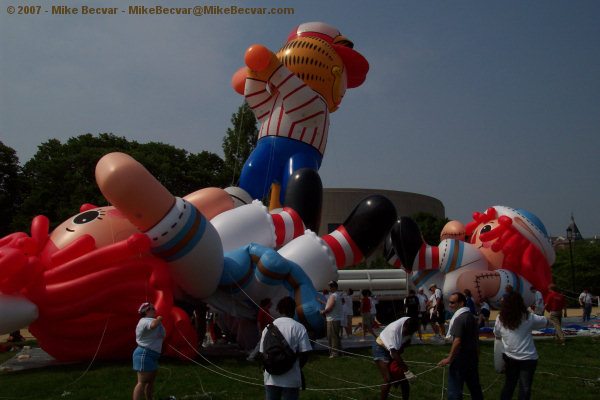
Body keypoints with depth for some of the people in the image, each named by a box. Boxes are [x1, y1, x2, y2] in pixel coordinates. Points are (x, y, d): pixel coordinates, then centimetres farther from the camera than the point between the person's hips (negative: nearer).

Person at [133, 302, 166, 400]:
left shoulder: (149, 320, 17)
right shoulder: (145, 321, -14)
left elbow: (162, 334, 21)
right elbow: (153, 325, -38)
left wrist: (161, 336, 1)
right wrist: (158, 319, -20)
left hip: (152, 355, 11)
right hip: (144, 354, -11)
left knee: (151, 380, 19)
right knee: (142, 382, -12)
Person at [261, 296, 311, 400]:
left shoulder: (268, 328, 3)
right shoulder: (299, 328, -7)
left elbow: (262, 352, 5)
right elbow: (304, 354, -10)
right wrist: (298, 367, 7)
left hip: (271, 379, 3)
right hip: (291, 379, -3)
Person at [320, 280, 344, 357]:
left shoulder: (333, 296, -15)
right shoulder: (338, 295, 16)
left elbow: (330, 308, -21)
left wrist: (323, 312, -5)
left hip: (332, 320, -10)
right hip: (337, 319, 10)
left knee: (332, 337, -5)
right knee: (336, 336, 18)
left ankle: (334, 353, -3)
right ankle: (338, 350, 25)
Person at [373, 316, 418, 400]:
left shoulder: (410, 325, -17)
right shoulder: (394, 330, -37)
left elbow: (408, 340, 2)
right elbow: (394, 354, -39)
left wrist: (402, 348, -18)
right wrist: (407, 370, -39)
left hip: (395, 348, 7)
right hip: (381, 348, -7)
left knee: (403, 377, 0)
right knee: (388, 380, -16)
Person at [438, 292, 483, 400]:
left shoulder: (459, 319, -18)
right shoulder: (472, 317, 9)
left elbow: (458, 341, -23)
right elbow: (476, 338, 16)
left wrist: (449, 358, -19)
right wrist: (477, 354, 25)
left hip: (460, 358, -9)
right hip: (473, 357, 9)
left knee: (454, 389, -3)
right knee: (474, 386, 19)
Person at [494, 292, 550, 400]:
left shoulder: (500, 319, -4)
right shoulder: (528, 318, -11)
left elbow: (497, 336, 8)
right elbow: (547, 322, 4)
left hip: (509, 357, 3)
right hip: (528, 358, -3)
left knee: (508, 385, 19)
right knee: (525, 388, 7)